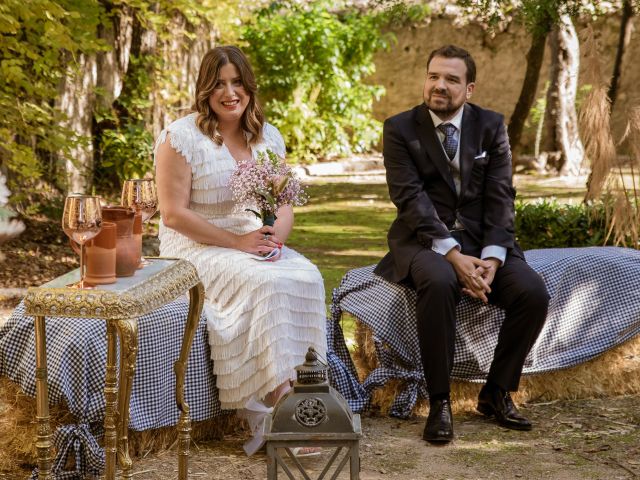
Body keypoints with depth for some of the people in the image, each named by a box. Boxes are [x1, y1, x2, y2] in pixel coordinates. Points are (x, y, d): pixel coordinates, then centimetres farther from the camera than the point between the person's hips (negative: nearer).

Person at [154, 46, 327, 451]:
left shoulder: (268, 136, 10)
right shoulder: (181, 136, -7)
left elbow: (285, 204, 11)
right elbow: (174, 213, -12)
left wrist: (277, 235, -13)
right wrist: (236, 241, -18)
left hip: (257, 244, 5)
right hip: (198, 249, -5)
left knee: (307, 277, -25)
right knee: (265, 284, -32)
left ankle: (302, 382, -25)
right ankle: (280, 399, -28)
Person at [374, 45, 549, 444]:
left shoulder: (491, 126, 7)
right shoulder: (400, 129, -1)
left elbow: (500, 197, -1)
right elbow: (411, 199, -12)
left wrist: (491, 258, -17)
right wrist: (454, 256, -24)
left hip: (482, 241, 3)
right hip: (425, 241, -3)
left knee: (534, 293, -21)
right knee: (439, 283, -37)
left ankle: (497, 393, -1)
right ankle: (439, 402, -23)